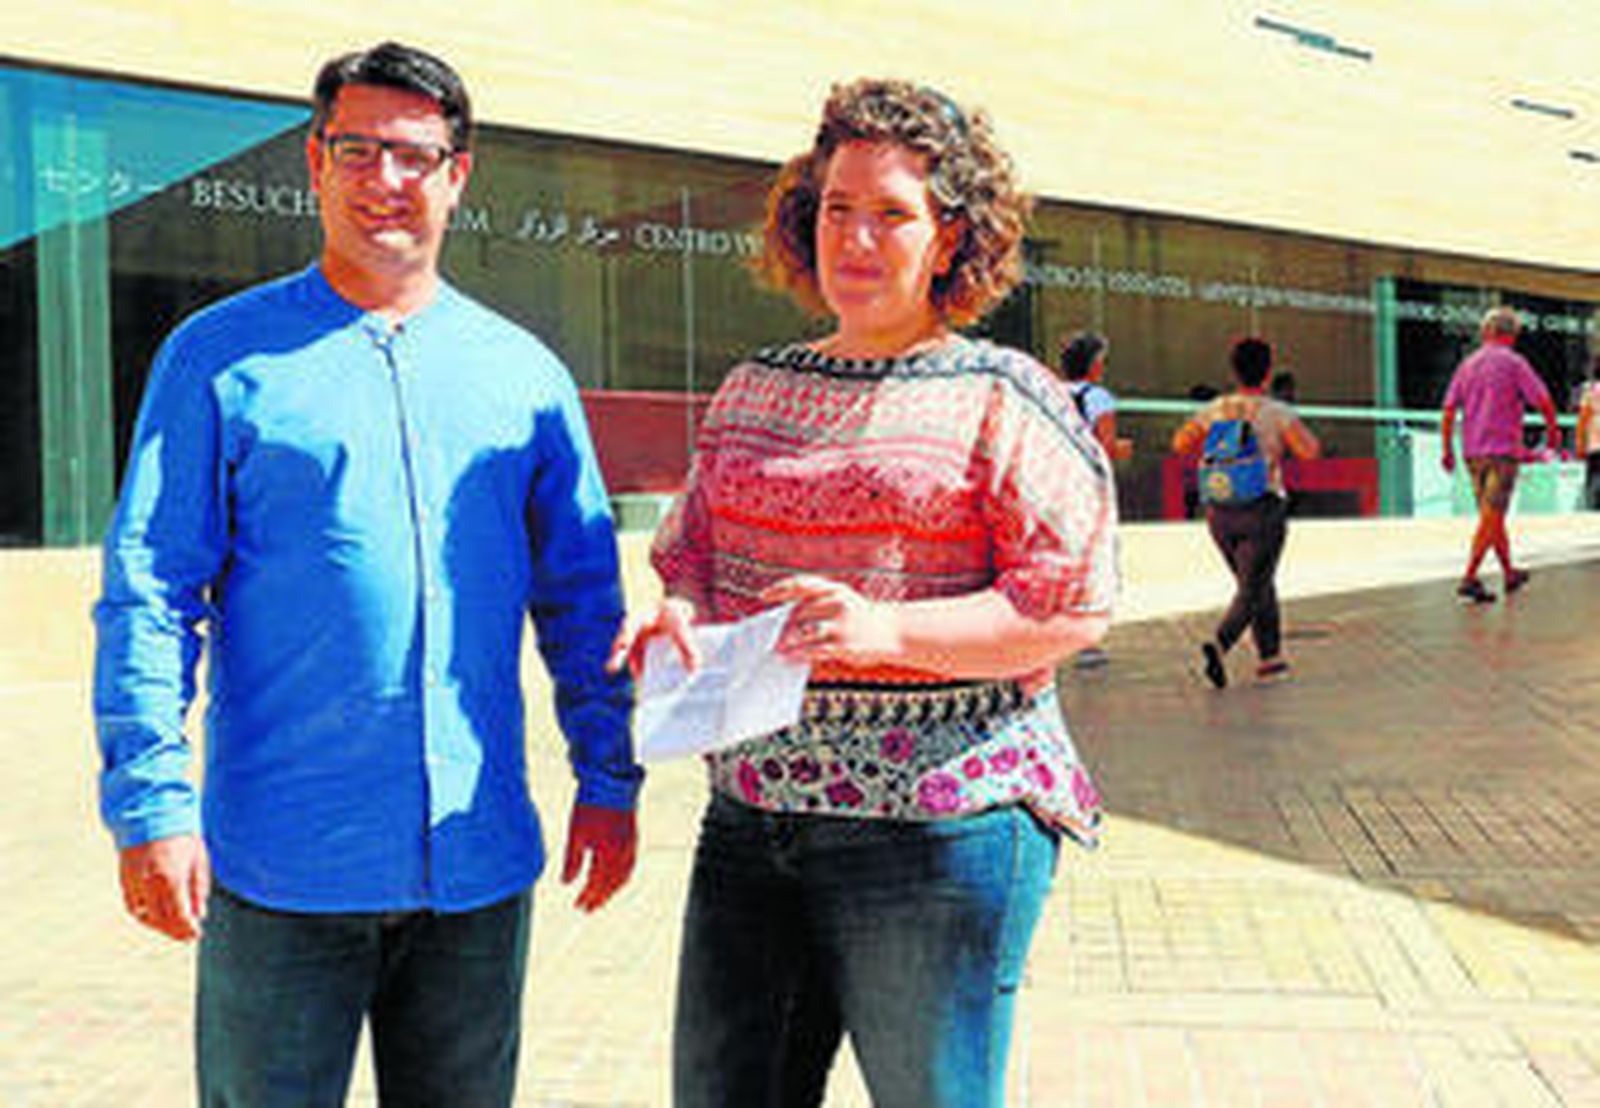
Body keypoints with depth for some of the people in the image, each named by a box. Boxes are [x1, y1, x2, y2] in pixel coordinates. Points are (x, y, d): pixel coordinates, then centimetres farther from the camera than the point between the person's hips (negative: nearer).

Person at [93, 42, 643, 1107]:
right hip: (282, 862, -3)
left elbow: (583, 597, 12)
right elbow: (147, 591, -3)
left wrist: (609, 779, 7)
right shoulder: (221, 358, 1)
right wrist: (152, 802, -11)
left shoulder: (523, 372, 9)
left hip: (480, 864, 3)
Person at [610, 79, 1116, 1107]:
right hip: (752, 817, 5)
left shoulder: (1003, 398, -4)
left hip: (936, 824, -5)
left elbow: (1076, 607, -9)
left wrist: (886, 629, -22)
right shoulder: (755, 388, 13)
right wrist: (680, 617, -5)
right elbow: (694, 553, 19)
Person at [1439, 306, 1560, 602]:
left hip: (1473, 452, 6)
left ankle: (1509, 574, 30)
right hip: (1503, 450, -6)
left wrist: (1447, 449, 11)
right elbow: (1544, 400, -11)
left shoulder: (1467, 364, 9)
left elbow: (1448, 411, 5)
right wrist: (1553, 431, 7)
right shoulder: (1514, 363, -6)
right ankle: (1469, 580, -16)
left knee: (1493, 515, 17)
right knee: (1491, 519, -8)